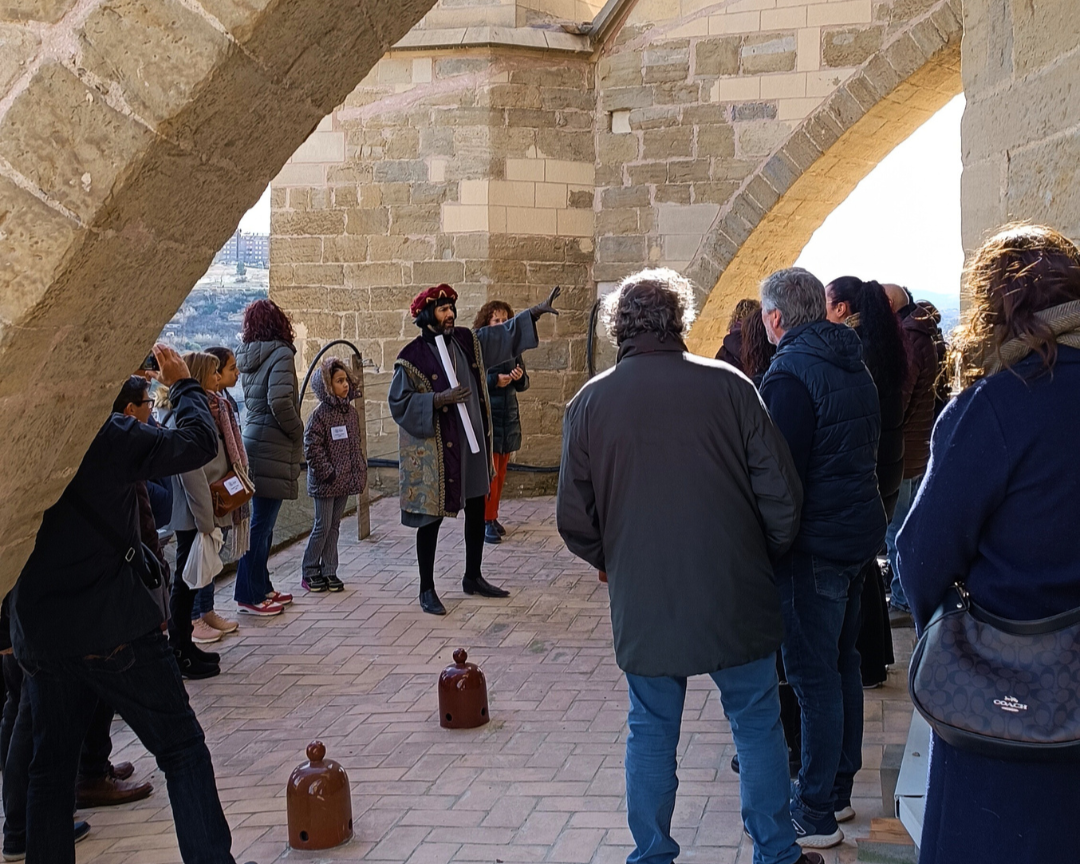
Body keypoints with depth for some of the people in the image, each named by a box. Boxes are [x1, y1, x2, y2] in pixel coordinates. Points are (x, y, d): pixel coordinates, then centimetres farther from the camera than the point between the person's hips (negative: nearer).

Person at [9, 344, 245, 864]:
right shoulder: (104, 434, -15)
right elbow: (197, 444, -8)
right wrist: (183, 386, 6)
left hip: (37, 635, 5)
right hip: (114, 627, -5)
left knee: (51, 764, 17)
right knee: (182, 748, 4)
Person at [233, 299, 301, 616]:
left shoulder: (248, 357, 11)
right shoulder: (280, 354, -13)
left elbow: (253, 400, 13)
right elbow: (280, 402, -25)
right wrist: (298, 432, -10)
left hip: (254, 440, 8)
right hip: (272, 448, -8)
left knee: (262, 522, 17)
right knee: (261, 525, -2)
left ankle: (261, 588, 26)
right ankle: (250, 597, 3)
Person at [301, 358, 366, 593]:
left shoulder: (351, 412, 8)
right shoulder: (320, 414, -14)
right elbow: (311, 447, -17)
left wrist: (359, 470, 9)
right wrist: (327, 473, -16)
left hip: (345, 480, 6)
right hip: (325, 483, -6)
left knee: (334, 526, 12)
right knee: (322, 527, -1)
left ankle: (329, 572, 19)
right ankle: (310, 573, 11)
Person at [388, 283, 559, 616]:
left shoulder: (467, 341, 6)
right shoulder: (412, 357, -12)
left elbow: (504, 334, 16)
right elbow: (399, 403, -14)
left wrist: (535, 311, 9)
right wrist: (439, 399, -23)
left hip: (472, 442, 7)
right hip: (434, 450, -7)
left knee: (477, 509, 14)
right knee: (431, 516, 1)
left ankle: (473, 577, 30)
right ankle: (427, 589, 11)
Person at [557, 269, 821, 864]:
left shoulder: (590, 403, -3)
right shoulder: (729, 386, -8)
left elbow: (574, 521, 1)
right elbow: (781, 494, -6)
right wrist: (765, 557, 11)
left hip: (642, 605, 1)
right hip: (734, 596, -1)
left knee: (652, 732, 14)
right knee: (758, 726, 13)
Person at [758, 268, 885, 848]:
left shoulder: (790, 374, -18)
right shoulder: (853, 365, 11)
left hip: (814, 544, -9)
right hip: (861, 530, 9)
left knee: (813, 676, -2)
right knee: (841, 664, 18)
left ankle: (816, 815, 6)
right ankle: (837, 789, 30)